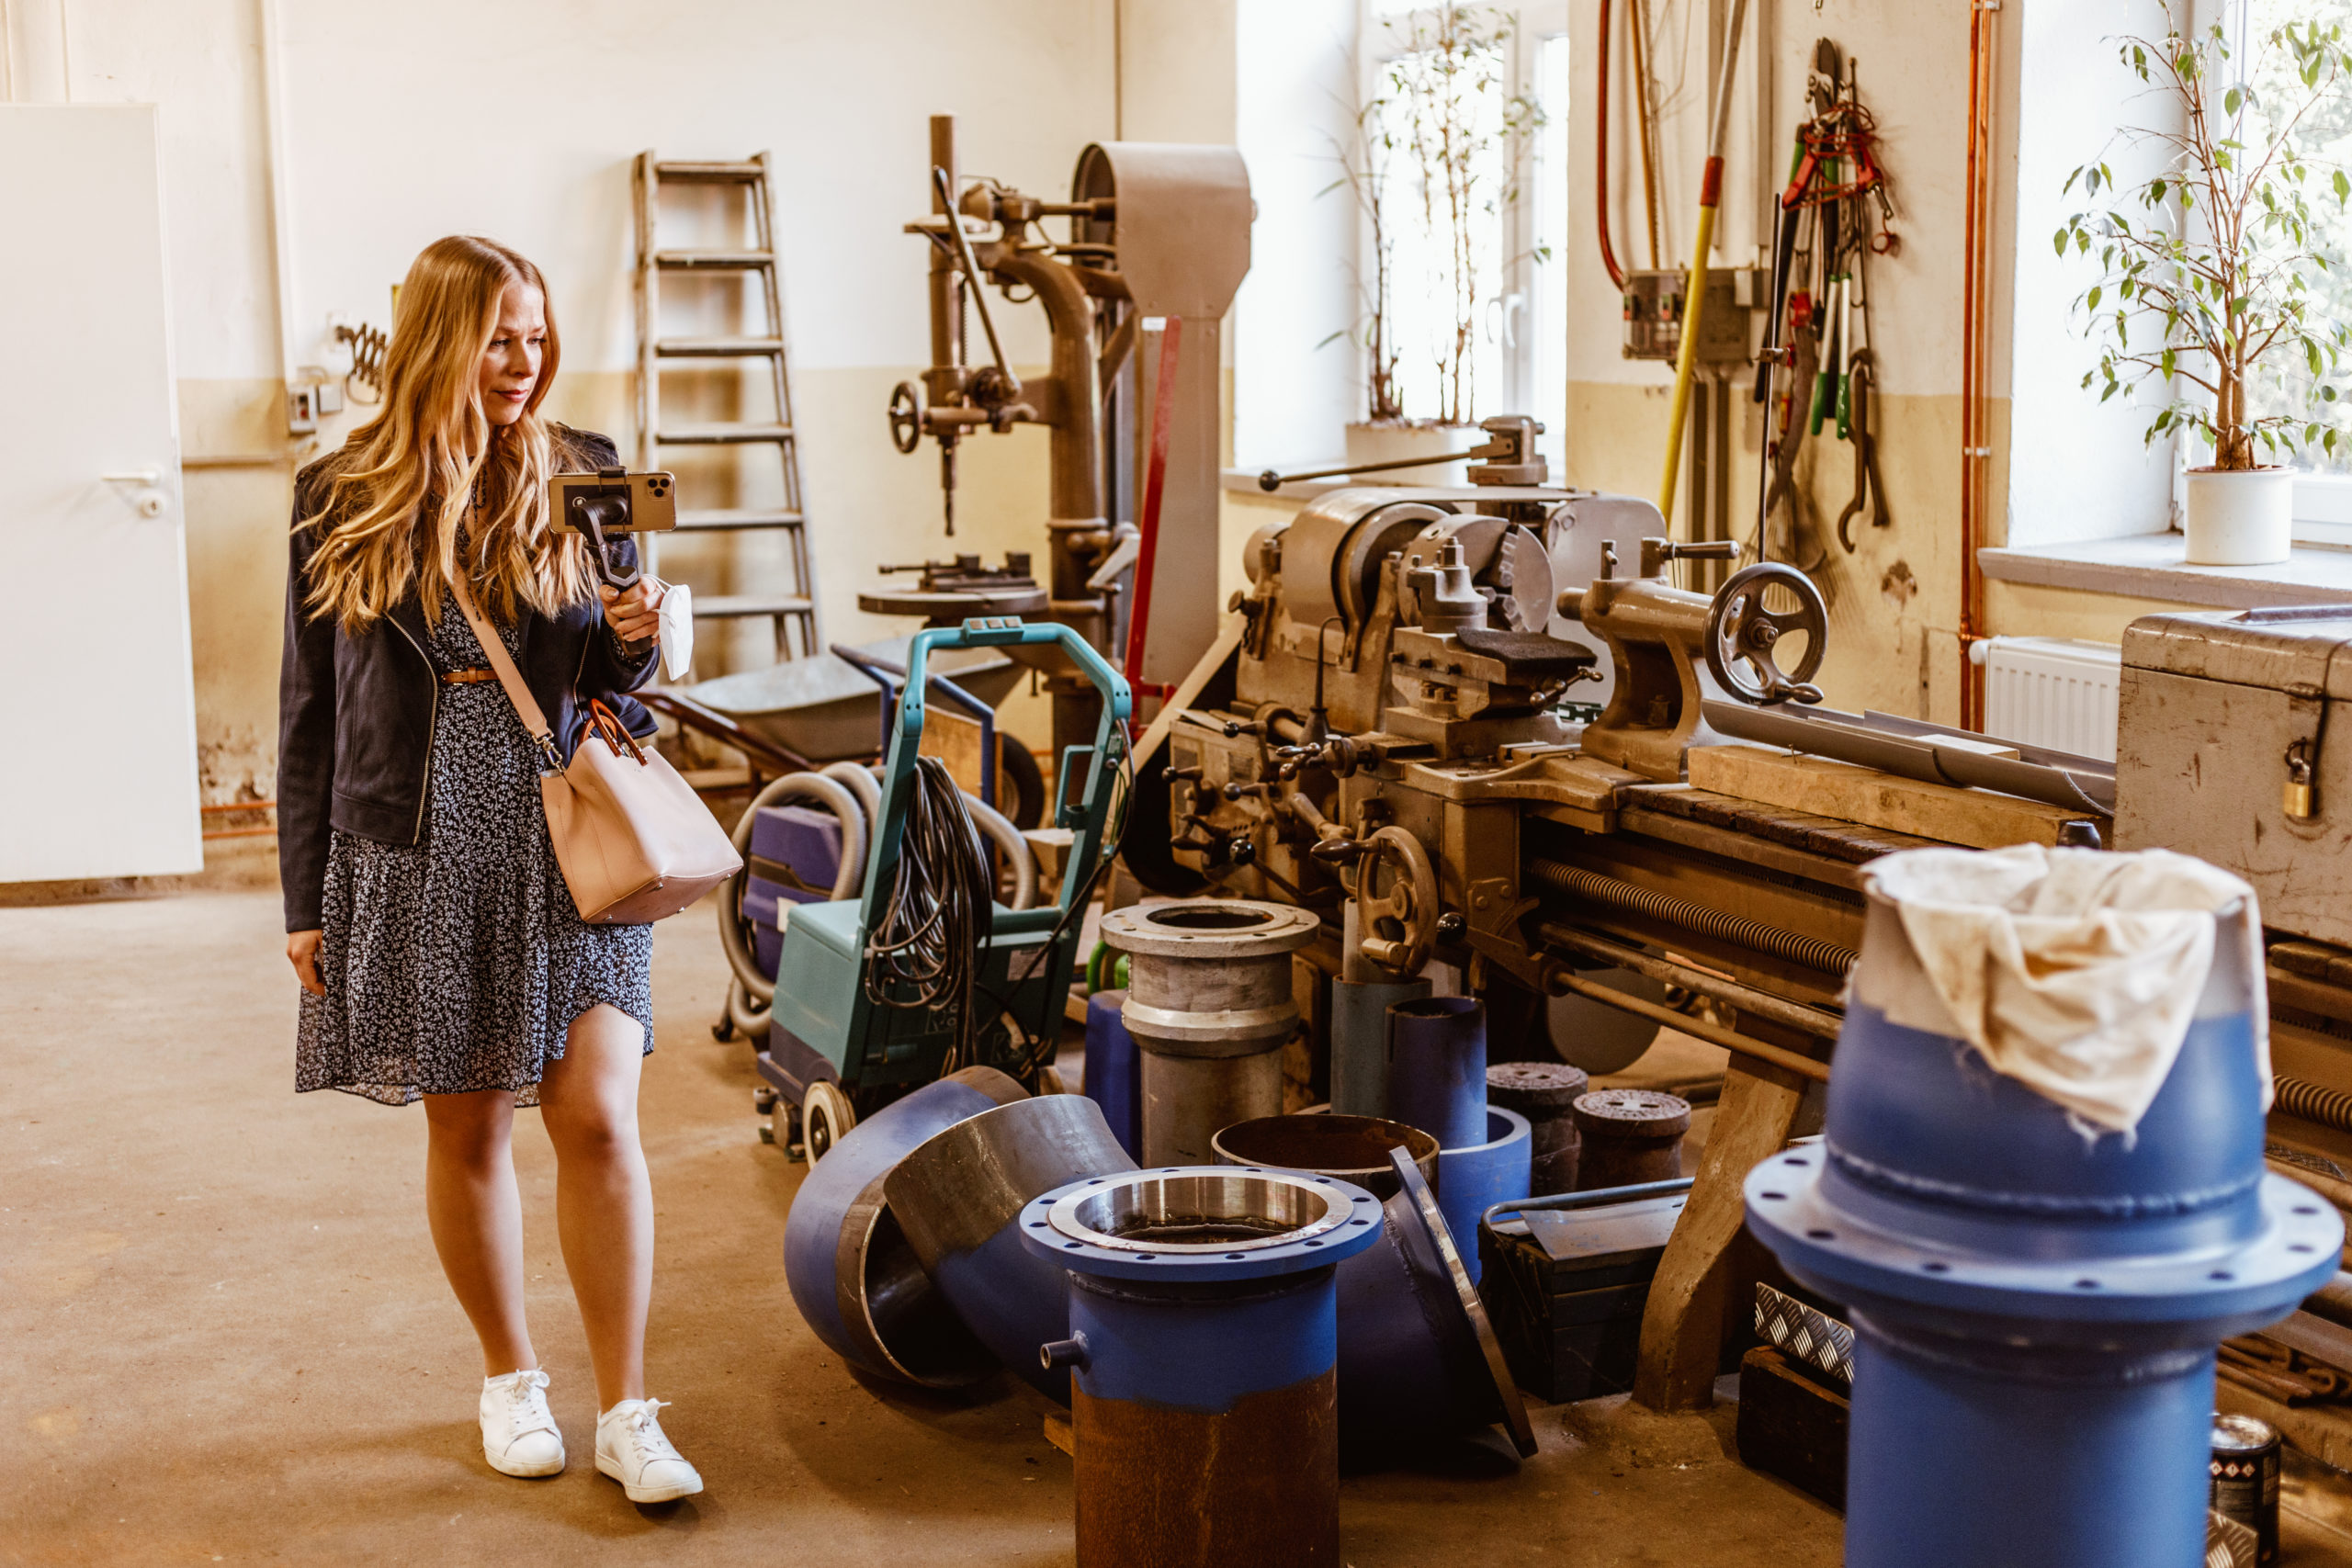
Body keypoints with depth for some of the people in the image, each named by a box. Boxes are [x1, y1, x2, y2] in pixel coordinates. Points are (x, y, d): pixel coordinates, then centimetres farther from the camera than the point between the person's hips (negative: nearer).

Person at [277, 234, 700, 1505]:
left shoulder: (584, 477, 3)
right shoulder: (341, 500, 1)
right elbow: (310, 710, 5)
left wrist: (634, 642, -13)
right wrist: (305, 897, 4)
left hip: (569, 844, 0)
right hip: (422, 855, 0)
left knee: (597, 1118, -6)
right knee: (467, 1129, 9)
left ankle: (626, 1413, 6)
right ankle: (509, 1376, 29)